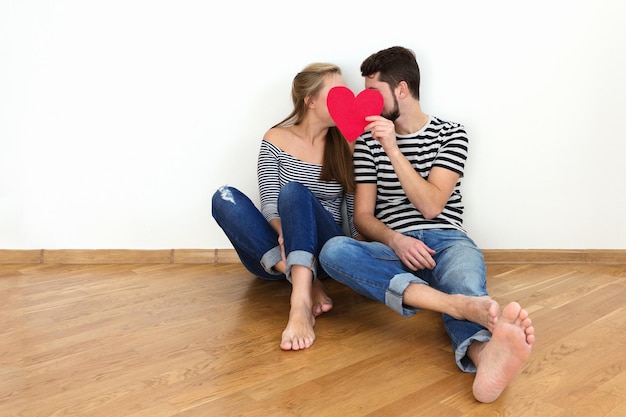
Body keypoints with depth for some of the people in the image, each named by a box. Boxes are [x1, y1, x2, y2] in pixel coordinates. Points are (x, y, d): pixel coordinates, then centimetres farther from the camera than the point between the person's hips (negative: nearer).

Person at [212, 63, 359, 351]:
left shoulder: (345, 146, 6)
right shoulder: (276, 140, 4)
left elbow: (355, 212, 5)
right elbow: (270, 204, -4)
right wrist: (285, 231, -26)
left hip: (323, 252, -1)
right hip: (273, 253, 1)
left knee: (294, 191, -30)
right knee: (225, 198, -24)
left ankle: (300, 303, -50)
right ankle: (308, 284, -35)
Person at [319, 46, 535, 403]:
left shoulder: (451, 135, 9)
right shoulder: (368, 142, 14)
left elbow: (431, 205, -5)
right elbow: (363, 216, 6)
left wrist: (393, 150, -13)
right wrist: (395, 240, -16)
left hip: (445, 238, -1)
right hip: (393, 245, 1)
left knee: (465, 261, -38)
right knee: (333, 250, -31)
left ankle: (484, 353, -71)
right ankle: (458, 303, -50)